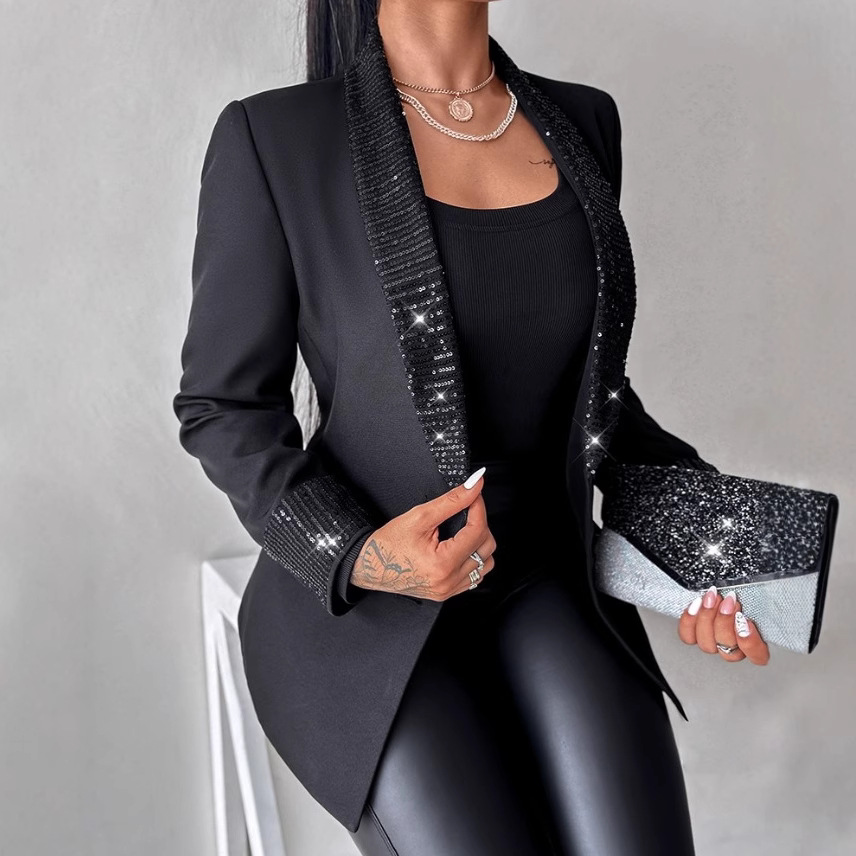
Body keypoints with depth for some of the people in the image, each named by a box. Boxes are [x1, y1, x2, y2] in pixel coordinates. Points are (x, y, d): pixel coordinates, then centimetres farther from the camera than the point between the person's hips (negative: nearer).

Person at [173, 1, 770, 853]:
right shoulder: (272, 137, -10)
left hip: (547, 586, 4)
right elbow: (223, 407, -5)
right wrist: (354, 555, -21)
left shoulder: (579, 121, 4)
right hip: (355, 610, -3)